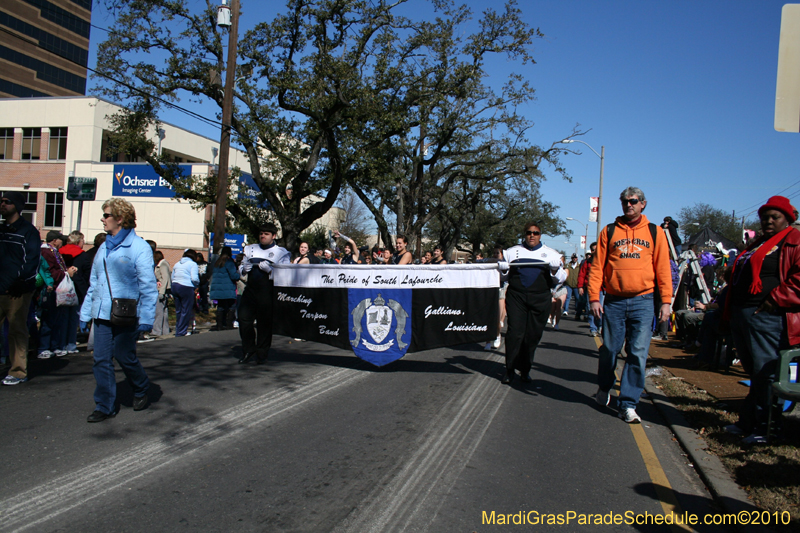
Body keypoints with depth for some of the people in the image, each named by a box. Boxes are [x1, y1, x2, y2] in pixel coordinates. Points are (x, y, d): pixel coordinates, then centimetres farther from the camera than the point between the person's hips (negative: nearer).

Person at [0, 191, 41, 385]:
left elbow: (32, 261, -8)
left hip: (18, 292, -6)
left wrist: (20, 283, -16)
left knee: (17, 331, -1)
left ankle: (18, 371, 6)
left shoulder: (28, 231, -2)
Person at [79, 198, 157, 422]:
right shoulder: (104, 248, 14)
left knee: (125, 357, 5)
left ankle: (141, 391, 30)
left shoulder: (139, 247, -8)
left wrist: (146, 318, -17)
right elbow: (93, 283, 18)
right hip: (102, 315, 6)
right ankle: (105, 406, 13)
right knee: (101, 360, 3)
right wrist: (86, 312, 15)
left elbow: (148, 286, -11)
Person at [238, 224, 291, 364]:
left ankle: (261, 354, 14)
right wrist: (244, 268, 0)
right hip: (250, 290, 4)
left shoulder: (281, 252, 4)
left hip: (268, 292, -4)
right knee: (244, 319, 0)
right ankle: (248, 350, 19)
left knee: (265, 323, 1)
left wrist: (269, 269, -20)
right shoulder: (250, 249, 19)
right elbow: (241, 268, 23)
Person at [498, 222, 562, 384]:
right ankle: (510, 369, 0)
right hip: (516, 296, 0)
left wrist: (557, 268, -10)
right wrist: (502, 268, -1)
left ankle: (525, 370, 17)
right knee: (515, 333, -9)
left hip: (540, 299, 0)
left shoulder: (551, 254, 13)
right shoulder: (512, 251, 15)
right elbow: (503, 275, 22)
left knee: (533, 336, 3)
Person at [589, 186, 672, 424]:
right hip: (614, 301, 0)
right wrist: (594, 297, -4)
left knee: (638, 354, -3)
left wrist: (666, 301, -1)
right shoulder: (609, 231, 8)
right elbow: (597, 266, 4)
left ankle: (628, 404, 4)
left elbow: (663, 268, 6)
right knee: (609, 349, 7)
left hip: (643, 301, 0)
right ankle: (604, 388, 33)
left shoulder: (655, 233, 9)